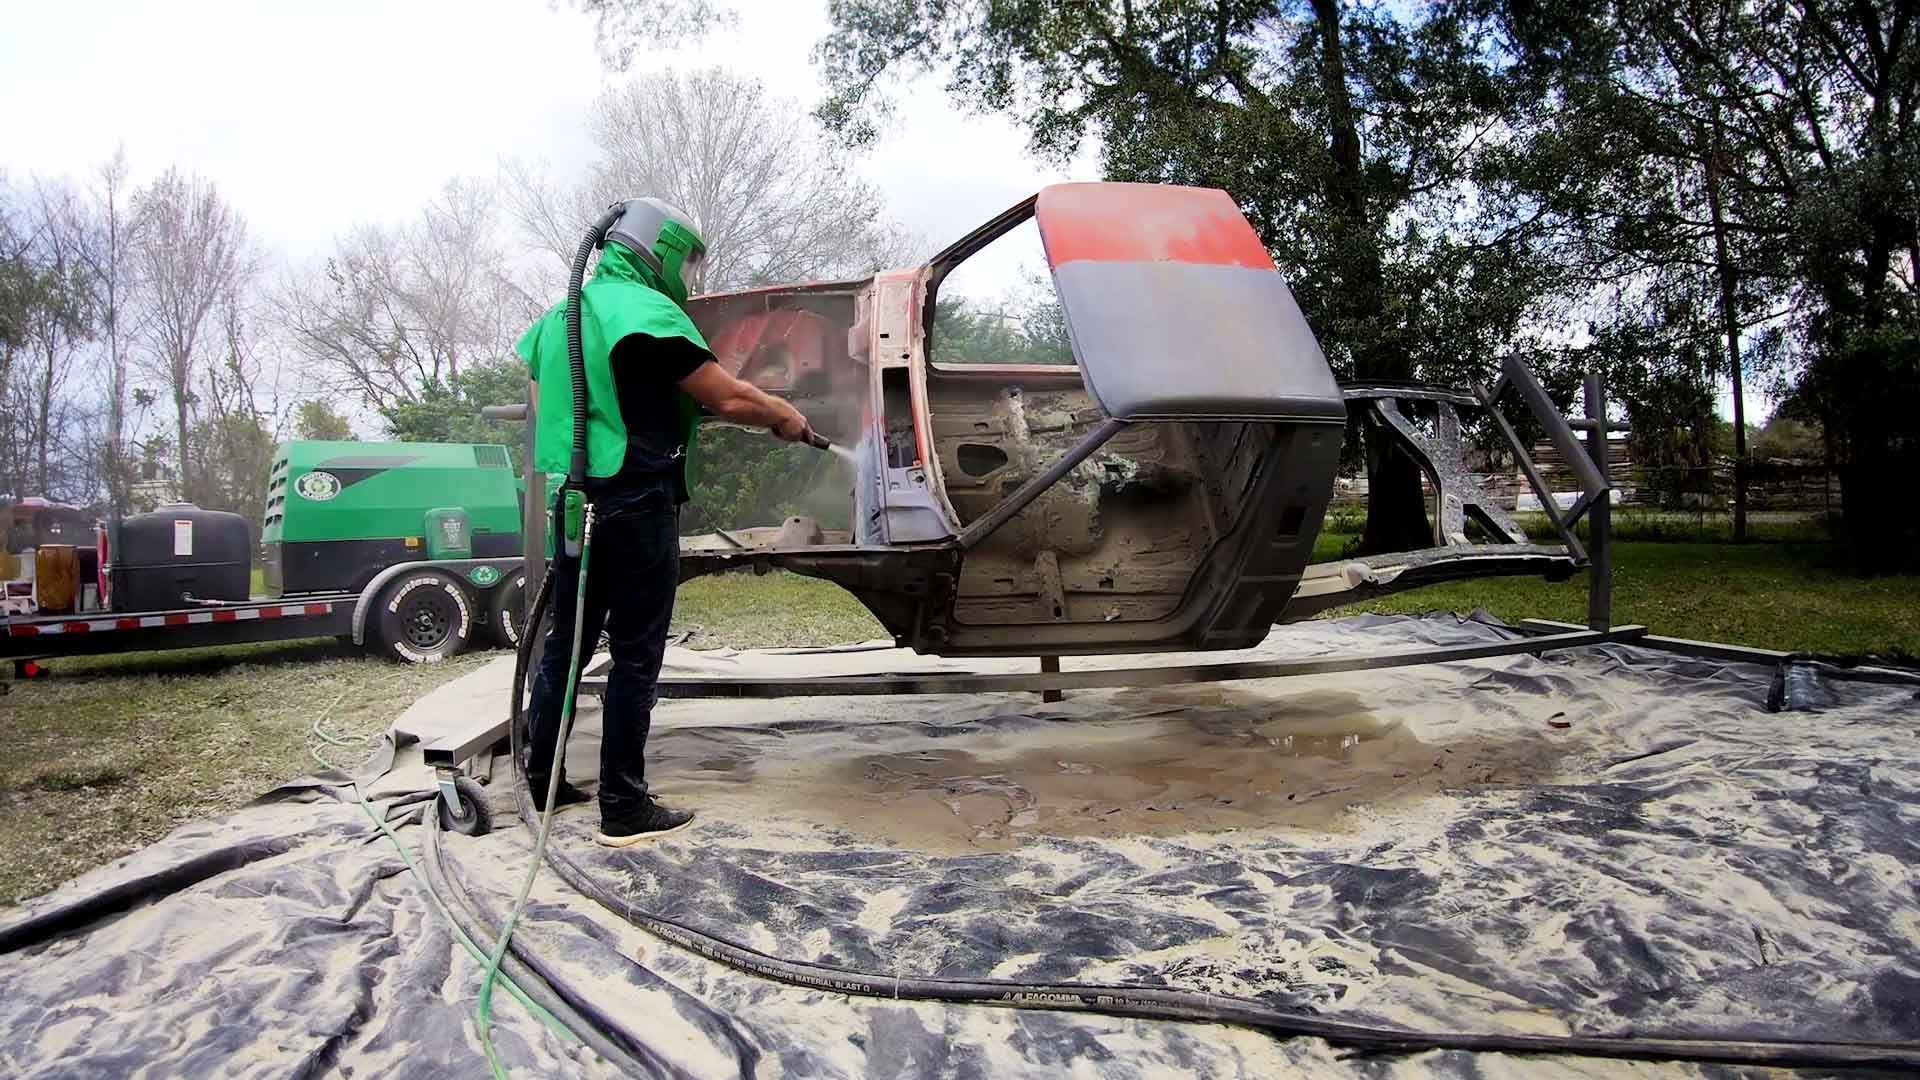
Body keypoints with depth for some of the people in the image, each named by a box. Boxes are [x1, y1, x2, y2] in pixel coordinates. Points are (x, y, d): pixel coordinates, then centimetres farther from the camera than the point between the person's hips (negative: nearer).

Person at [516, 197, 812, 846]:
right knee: (635, 658, -2)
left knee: (565, 644, 17)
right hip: (635, 505, -8)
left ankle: (542, 780, 28)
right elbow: (728, 398, -16)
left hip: (573, 499, 8)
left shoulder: (561, 316, 16)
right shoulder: (646, 309, -11)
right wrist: (786, 417, 1)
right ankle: (624, 810, 4)